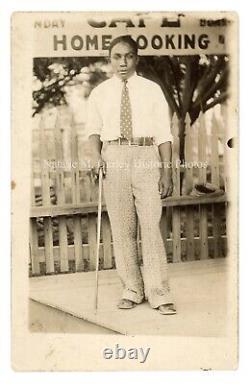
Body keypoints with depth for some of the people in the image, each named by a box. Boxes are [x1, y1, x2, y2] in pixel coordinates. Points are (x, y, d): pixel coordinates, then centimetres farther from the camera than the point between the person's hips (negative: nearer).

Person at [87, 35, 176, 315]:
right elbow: (94, 128, 15)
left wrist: (167, 170, -3)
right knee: (121, 228, 4)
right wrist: (96, 156, -5)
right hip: (114, 158, 2)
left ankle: (159, 295, 0)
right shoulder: (99, 93, 12)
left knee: (151, 225, -6)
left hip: (146, 156, -1)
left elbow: (163, 132, 4)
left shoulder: (151, 90, 7)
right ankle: (132, 290, 16)